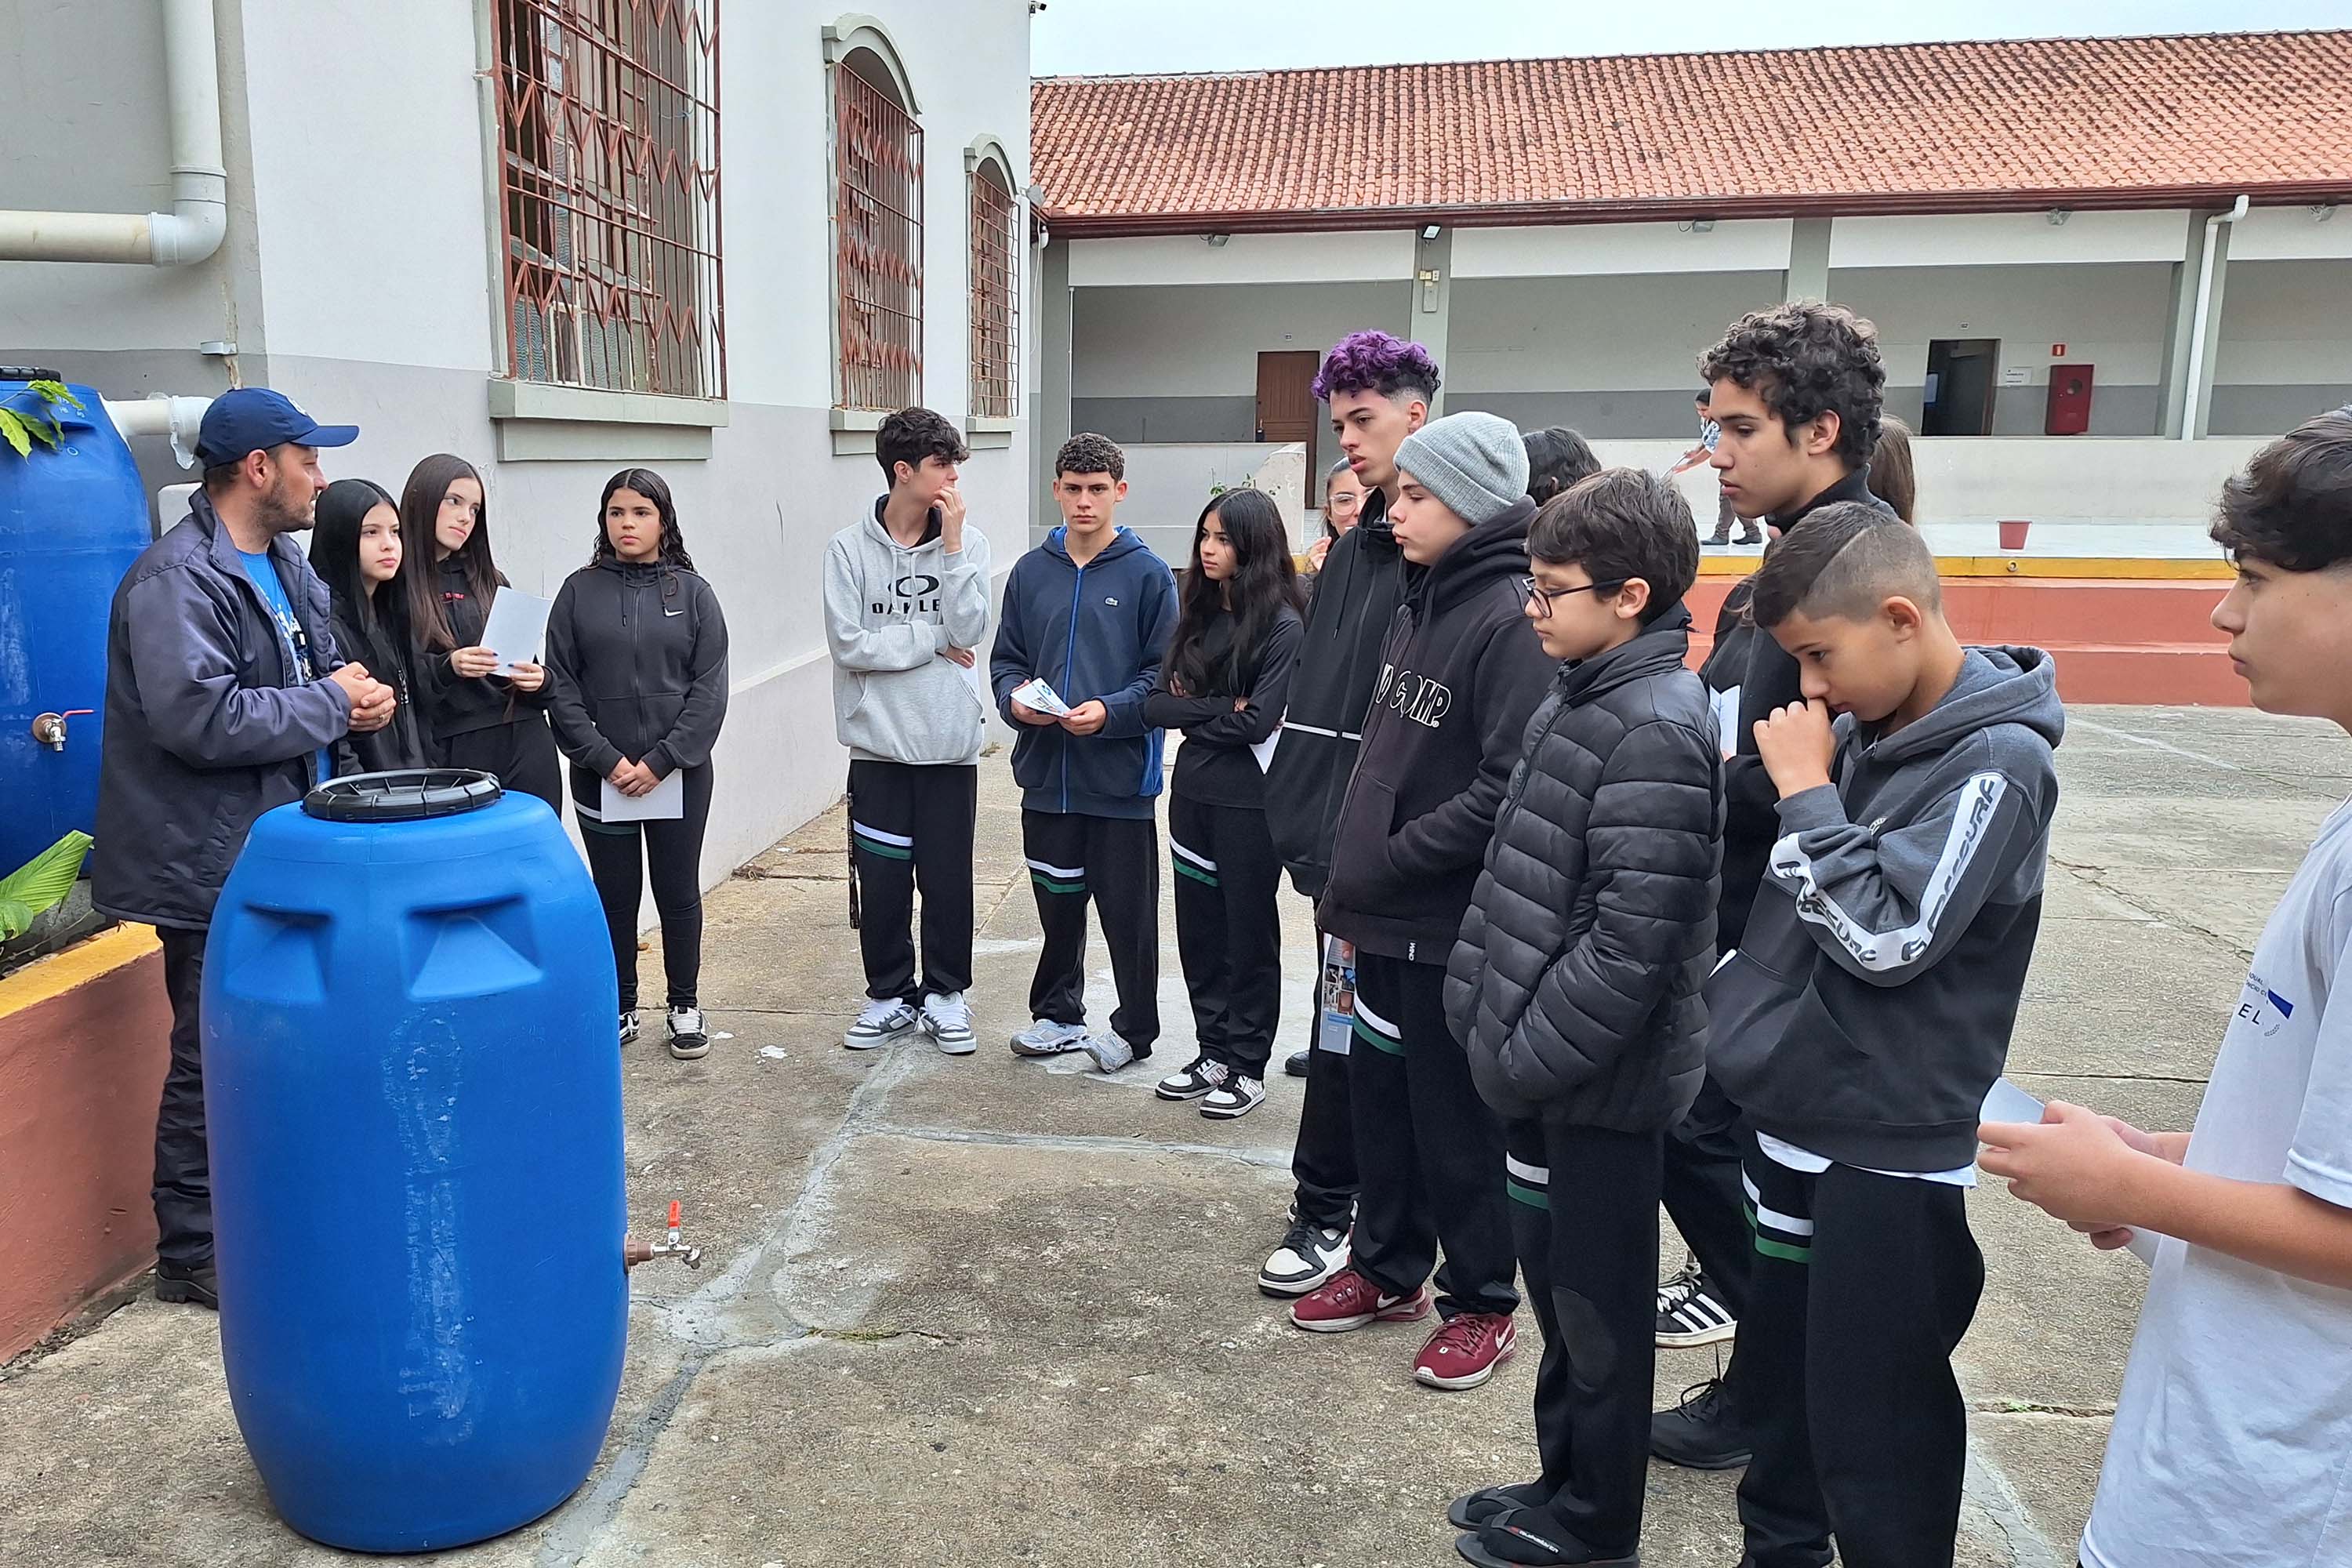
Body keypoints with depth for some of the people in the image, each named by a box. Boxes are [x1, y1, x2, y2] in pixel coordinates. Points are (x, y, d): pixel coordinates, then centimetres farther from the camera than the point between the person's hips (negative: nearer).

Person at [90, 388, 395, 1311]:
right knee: (215, 1065, 1)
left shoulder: (288, 568, 11)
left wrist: (357, 699, -1)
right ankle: (194, 1257, 15)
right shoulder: (176, 580, -19)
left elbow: (322, 671, 22)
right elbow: (198, 716, -30)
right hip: (215, 870, -9)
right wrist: (331, 703, -18)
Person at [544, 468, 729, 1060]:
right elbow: (561, 684, -2)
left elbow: (710, 688, -4)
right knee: (614, 895, 9)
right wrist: (605, 759, -12)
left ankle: (685, 1006, 23)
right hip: (600, 776, 1)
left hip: (679, 773, 0)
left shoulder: (693, 592, 0)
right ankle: (621, 1008, 23)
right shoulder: (580, 591, 2)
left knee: (679, 892, 8)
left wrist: (661, 760, -12)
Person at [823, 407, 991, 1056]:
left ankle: (945, 994, 25)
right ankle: (890, 995, 25)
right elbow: (849, 644, -12)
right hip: (878, 743, -1)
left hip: (950, 742, 1)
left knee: (948, 876, 9)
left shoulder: (967, 542, 0)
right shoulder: (849, 548, -4)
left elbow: (970, 630, -12)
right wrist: (934, 640, -10)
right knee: (881, 879, 8)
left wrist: (951, 544, -14)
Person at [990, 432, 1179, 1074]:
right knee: (1057, 902, 16)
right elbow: (1006, 658, 12)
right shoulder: (1031, 572, 7)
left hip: (1120, 775, -3)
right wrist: (1014, 699, -9)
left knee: (1127, 909, 6)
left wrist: (1110, 712, -20)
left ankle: (1134, 1027, 22)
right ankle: (1057, 1014, 32)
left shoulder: (1148, 575, -5)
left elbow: (1164, 673, -6)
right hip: (1045, 772, 4)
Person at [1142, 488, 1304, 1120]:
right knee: (1199, 927, 13)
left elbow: (1258, 721, -19)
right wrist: (1220, 709, -13)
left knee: (1249, 932, 6)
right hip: (1193, 790, 6)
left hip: (1250, 800, -6)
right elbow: (1155, 704, 1)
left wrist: (1192, 715, -4)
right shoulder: (1197, 616, 8)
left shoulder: (1281, 627, -11)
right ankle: (1213, 1053, 28)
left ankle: (1247, 1068, 18)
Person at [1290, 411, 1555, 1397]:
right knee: (1379, 1096, 19)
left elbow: (1510, 789, -24)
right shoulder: (1420, 608, 10)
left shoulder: (1512, 620, -17)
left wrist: (1392, 859, -18)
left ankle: (1482, 1302, 25)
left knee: (1456, 1122, 6)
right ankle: (1388, 1268, 37)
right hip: (1387, 916, 8)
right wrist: (1350, 876, 10)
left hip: (1457, 927, -8)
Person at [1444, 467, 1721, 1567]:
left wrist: (1526, 1056, -18)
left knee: (1596, 1309, 9)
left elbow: (1632, 942, -24)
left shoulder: (1654, 729, -21)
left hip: (1598, 1084, -9)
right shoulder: (1579, 700, 8)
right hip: (1545, 1065, 9)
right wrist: (1495, 1019, 12)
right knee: (1556, 1283, 21)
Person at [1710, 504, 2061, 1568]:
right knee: (1776, 1379, 23)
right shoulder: (1864, 732, 5)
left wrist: (1806, 791, -18)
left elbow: (1886, 939, -25)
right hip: (1793, 1117, 8)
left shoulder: (1998, 761, -18)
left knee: (1871, 1430, 4)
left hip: (1889, 1153, -8)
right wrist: (1744, 1011, 7)